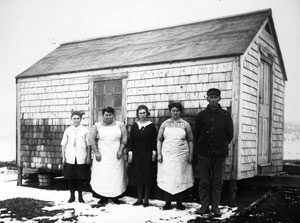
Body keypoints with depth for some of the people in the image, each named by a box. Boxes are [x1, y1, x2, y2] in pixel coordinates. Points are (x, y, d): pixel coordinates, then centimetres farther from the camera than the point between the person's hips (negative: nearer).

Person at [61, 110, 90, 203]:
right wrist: (63, 157, 4)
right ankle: (72, 196, 19)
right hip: (70, 158, 1)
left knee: (81, 178, 4)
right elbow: (63, 144, 8)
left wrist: (88, 157, 0)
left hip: (81, 158, -1)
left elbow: (88, 144, 3)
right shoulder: (67, 130, 5)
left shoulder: (84, 130, 2)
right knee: (70, 178, 6)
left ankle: (80, 196, 17)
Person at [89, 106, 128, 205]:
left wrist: (121, 150, -9)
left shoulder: (119, 125, 7)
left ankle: (115, 196, 11)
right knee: (101, 176, -3)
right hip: (102, 156, 0)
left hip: (116, 156, 0)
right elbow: (92, 139, 1)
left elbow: (124, 138, 3)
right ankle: (103, 197, 4)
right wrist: (96, 152, -8)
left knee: (116, 176, 0)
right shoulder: (97, 126, 6)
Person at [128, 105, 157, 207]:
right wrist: (130, 153, 2)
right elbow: (131, 140, 8)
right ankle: (139, 198, 15)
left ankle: (146, 199, 9)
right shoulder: (134, 126, 8)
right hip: (137, 153, 3)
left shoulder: (151, 126, 0)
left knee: (147, 175, -1)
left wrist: (154, 152, -8)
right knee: (137, 175, 5)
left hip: (147, 153, -3)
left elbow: (155, 140, -2)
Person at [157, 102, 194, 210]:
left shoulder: (185, 124, 5)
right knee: (167, 178, 0)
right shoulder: (165, 124, 7)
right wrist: (159, 154, -1)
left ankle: (179, 202, 12)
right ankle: (167, 202, 9)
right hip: (167, 155, 1)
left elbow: (190, 141, 6)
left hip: (181, 156, 0)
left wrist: (190, 155, 0)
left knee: (180, 178, 2)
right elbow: (159, 140, 8)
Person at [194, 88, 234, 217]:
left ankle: (215, 206, 13)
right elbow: (196, 134, 10)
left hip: (219, 154, 0)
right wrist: (197, 150, 8)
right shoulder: (201, 115, 8)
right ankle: (205, 205, 13)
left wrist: (222, 145, 11)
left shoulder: (225, 115, 5)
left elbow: (230, 135, 11)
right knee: (204, 181, 3)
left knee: (217, 182, 4)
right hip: (203, 153, 1)